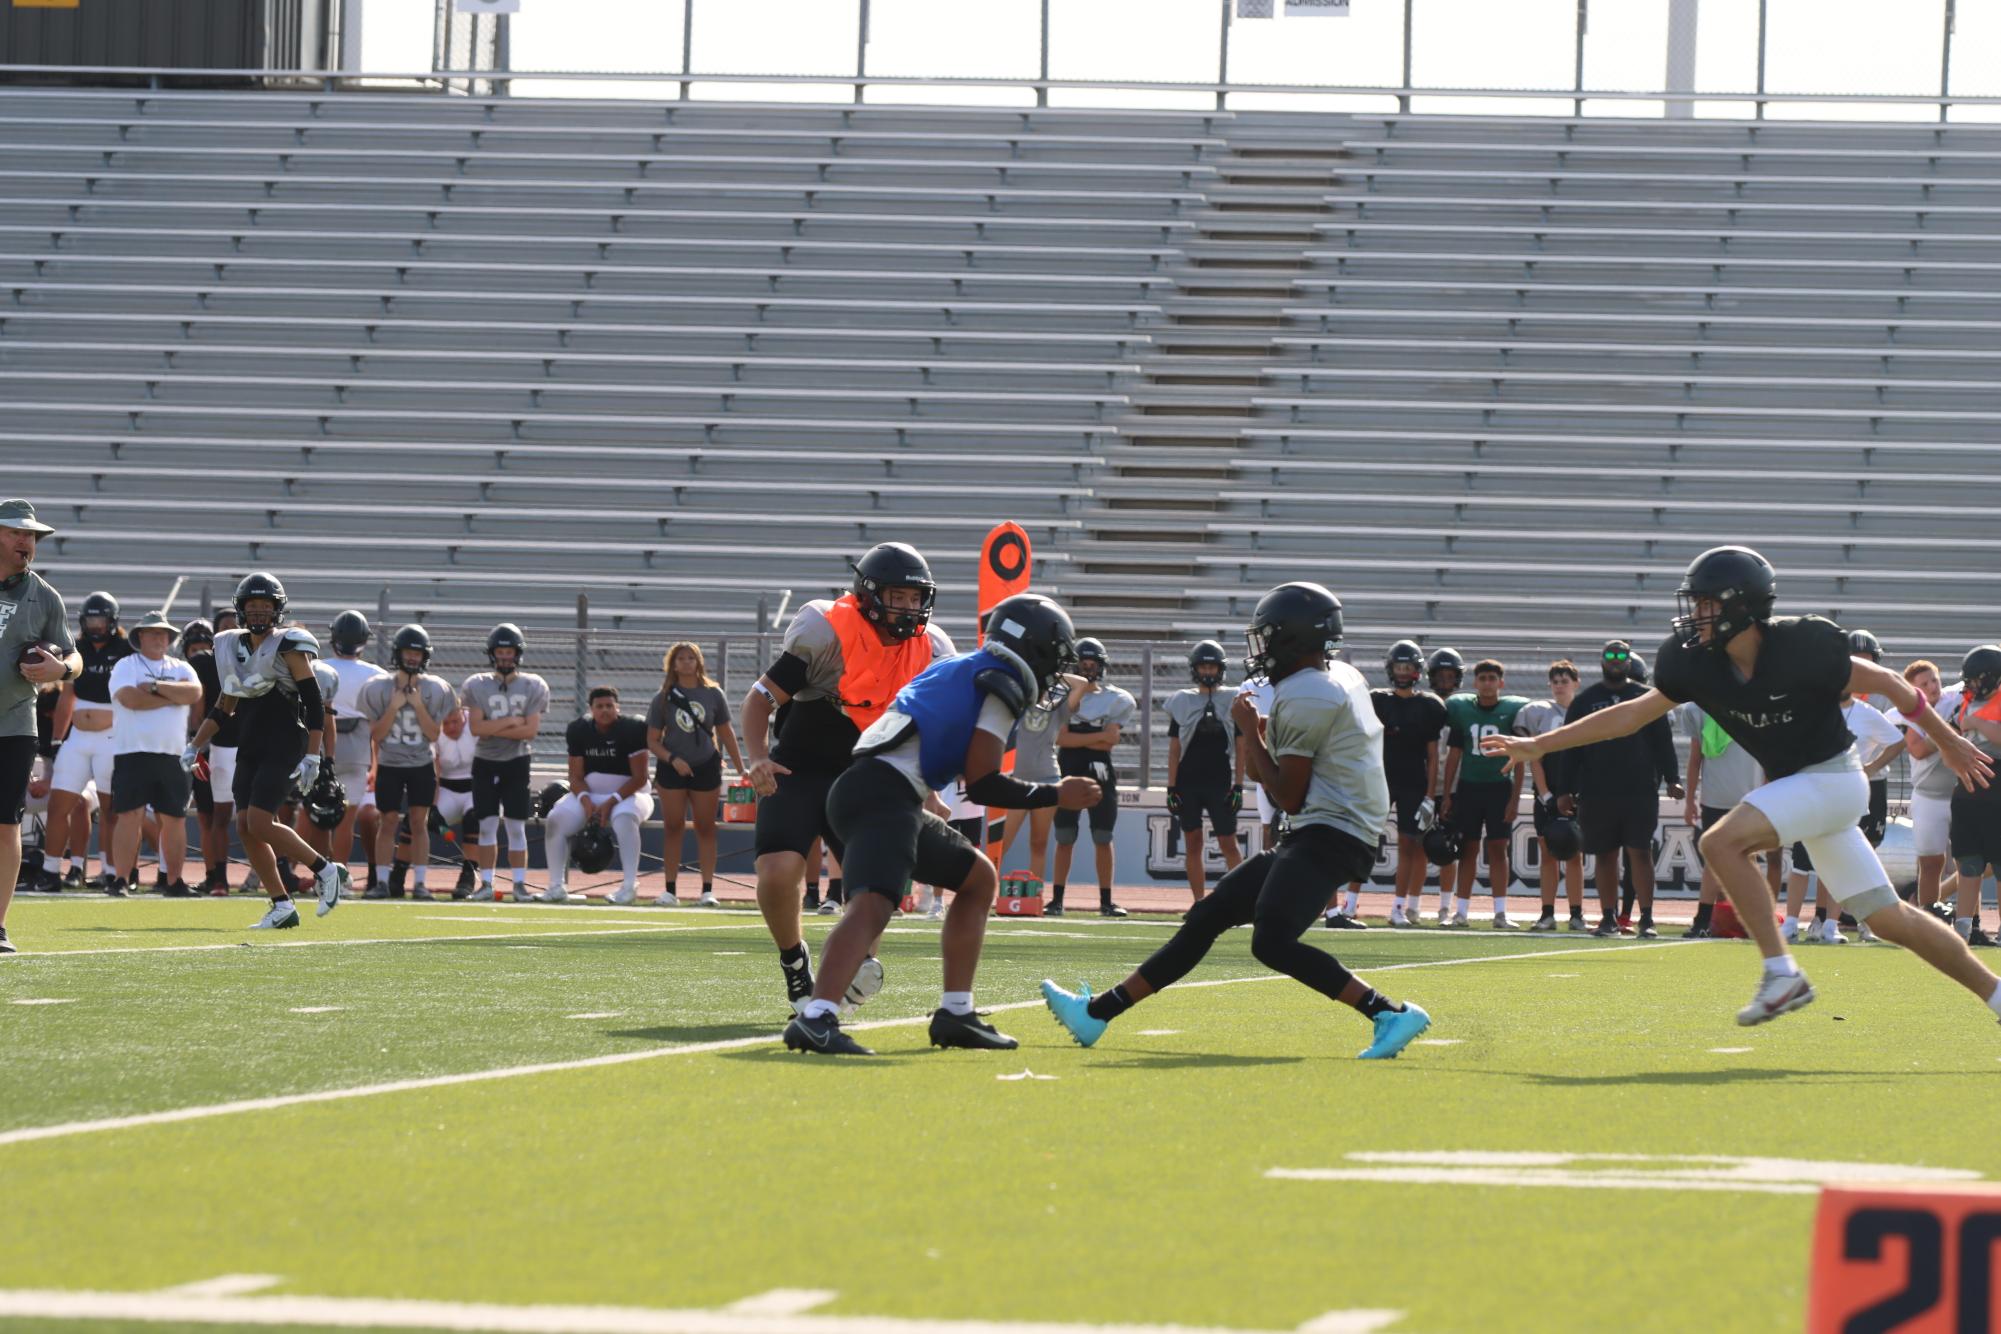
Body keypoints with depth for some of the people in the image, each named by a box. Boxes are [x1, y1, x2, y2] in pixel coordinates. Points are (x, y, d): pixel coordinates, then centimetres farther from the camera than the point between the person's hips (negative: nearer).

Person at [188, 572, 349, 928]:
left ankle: (326, 871, -1)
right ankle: (282, 906, 5)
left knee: (260, 824, -16)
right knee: (245, 826, -1)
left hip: (284, 749, -7)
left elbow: (315, 705, -9)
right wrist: (194, 747, 16)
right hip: (250, 750, 7)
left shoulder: (288, 647, -7)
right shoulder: (233, 648, 13)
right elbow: (223, 708, 22)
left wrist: (312, 757, -17)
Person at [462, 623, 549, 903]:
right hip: (485, 763, 1)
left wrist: (493, 729, -12)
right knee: (487, 826, 1)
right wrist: (512, 722, -13)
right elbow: (476, 727, -10)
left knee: (517, 827, -1)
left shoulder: (532, 686, -1)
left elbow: (531, 730, -10)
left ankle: (520, 884, 3)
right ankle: (486, 883, 5)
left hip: (517, 764, -1)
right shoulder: (477, 685, 1)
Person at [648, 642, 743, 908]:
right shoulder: (663, 699, 0)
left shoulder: (713, 695, 3)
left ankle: (708, 890, 2)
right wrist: (672, 759, -16)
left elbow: (726, 734, 9)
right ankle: (670, 890, 5)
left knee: (706, 828, 1)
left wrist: (741, 769, 6)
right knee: (673, 827, 0)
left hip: (706, 767, 0)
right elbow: (652, 741, 1)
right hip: (672, 769, 0)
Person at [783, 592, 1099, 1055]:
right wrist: (1057, 796, 4)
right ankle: (815, 1019, -50)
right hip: (884, 795, -10)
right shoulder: (1004, 685, -1)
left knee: (978, 878, 23)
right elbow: (982, 783, -5)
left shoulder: (958, 667, 26)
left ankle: (955, 1014, 20)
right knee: (873, 903, -29)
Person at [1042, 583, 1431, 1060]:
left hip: (1327, 835, -11)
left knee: (1272, 941, -28)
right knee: (1208, 917, 12)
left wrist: (1251, 733, -1)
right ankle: (1098, 1012, 18)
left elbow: (1289, 798, -10)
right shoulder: (1344, 679, 16)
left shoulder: (1302, 696, -13)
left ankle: (1390, 1014, -24)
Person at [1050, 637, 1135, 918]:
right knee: (1065, 839, 2)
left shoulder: (1116, 699, 4)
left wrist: (1076, 739, -8)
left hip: (1100, 773, 0)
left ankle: (1106, 901, 5)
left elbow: (1109, 744, -5)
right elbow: (1061, 739, -7)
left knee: (1104, 839, 0)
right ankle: (1056, 899, 6)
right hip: (1069, 771, 0)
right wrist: (1099, 736, -11)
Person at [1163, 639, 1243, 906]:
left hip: (1220, 784, -2)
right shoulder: (1182, 702, 6)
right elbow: (1174, 749, 7)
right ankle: (1199, 903, 9)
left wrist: (1238, 786, -4)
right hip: (1187, 784, 2)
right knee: (1192, 843, 4)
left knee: (1228, 843, -3)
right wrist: (1171, 788, 2)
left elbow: (1241, 749, 3)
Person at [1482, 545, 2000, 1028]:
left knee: (1723, 842, -23)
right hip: (1790, 784, 7)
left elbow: (1887, 684, -10)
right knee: (1887, 918, 9)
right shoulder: (1699, 664, -4)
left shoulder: (1801, 648, -23)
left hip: (1832, 779, -7)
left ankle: (1781, 973, -18)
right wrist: (1539, 745, 3)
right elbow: (1632, 715, 5)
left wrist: (1947, 741, 0)